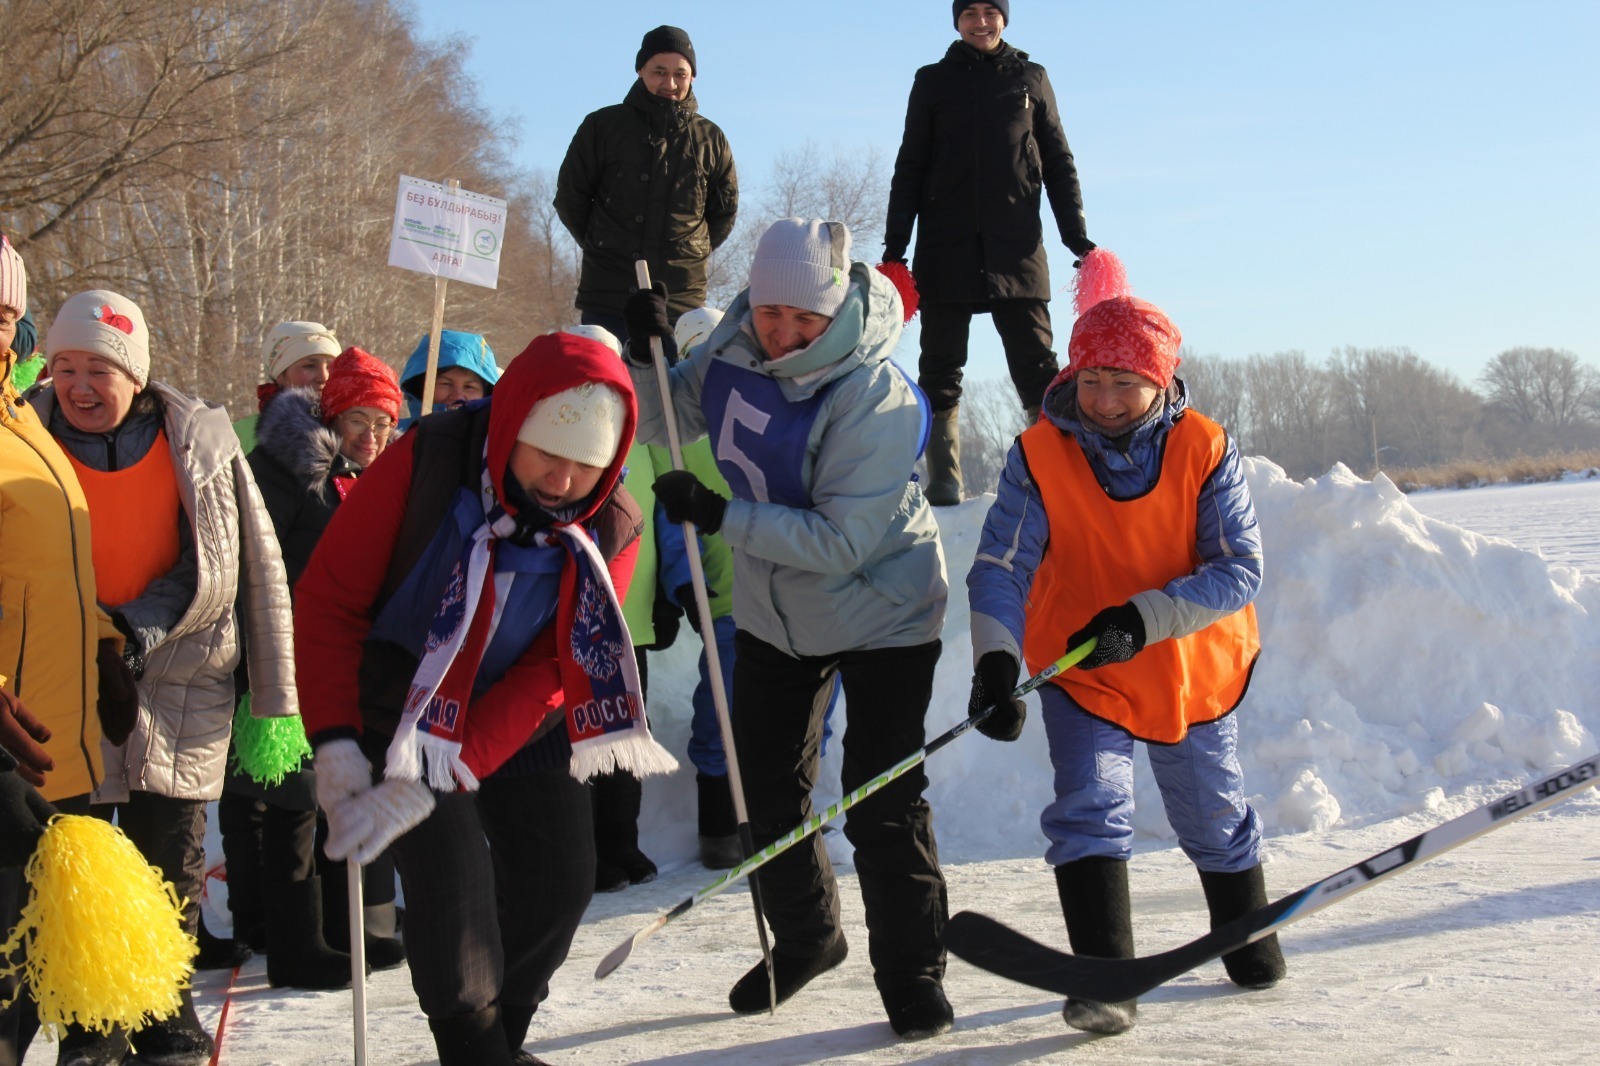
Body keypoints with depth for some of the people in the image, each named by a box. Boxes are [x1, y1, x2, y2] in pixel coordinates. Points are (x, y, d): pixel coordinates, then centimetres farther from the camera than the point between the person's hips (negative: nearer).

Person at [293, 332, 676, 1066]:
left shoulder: (611, 529, -16)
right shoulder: (425, 463, -23)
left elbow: (548, 674, -21)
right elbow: (327, 598, -17)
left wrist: (435, 782, -30)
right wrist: (336, 743, -25)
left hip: (519, 723, 3)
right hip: (403, 705, -3)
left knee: (559, 878, 0)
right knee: (448, 873, -17)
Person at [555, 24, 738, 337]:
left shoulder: (710, 138, 7)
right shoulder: (603, 126, 4)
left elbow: (725, 211, 17)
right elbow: (569, 197, 10)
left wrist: (692, 254, 9)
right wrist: (603, 249, 8)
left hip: (682, 298, 1)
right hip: (607, 297, 0)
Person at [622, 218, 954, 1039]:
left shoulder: (876, 396, -29)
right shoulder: (732, 352, -11)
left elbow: (840, 542, -32)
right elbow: (661, 431, 4)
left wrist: (722, 516, -35)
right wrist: (644, 356, -15)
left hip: (880, 614, -6)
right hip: (772, 610, 6)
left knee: (882, 800, -7)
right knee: (766, 787, 15)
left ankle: (910, 969, 12)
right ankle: (804, 938, 36)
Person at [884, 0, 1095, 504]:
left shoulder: (1030, 79, 12)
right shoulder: (933, 81, 11)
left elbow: (1058, 162, 14)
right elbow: (910, 166, 11)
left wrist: (1076, 235, 4)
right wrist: (894, 246, 3)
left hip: (1016, 247, 0)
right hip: (946, 249, 1)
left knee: (1035, 364, -5)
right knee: (941, 366, 0)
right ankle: (943, 479, 2)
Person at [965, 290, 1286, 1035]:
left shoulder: (1205, 450, -16)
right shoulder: (1039, 456, -17)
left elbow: (1238, 569, -20)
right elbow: (1000, 568, -23)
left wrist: (1142, 619, -32)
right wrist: (995, 659, -40)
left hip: (1194, 667, 1)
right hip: (1078, 672, -1)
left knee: (1214, 819, 17)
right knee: (1089, 809, -17)